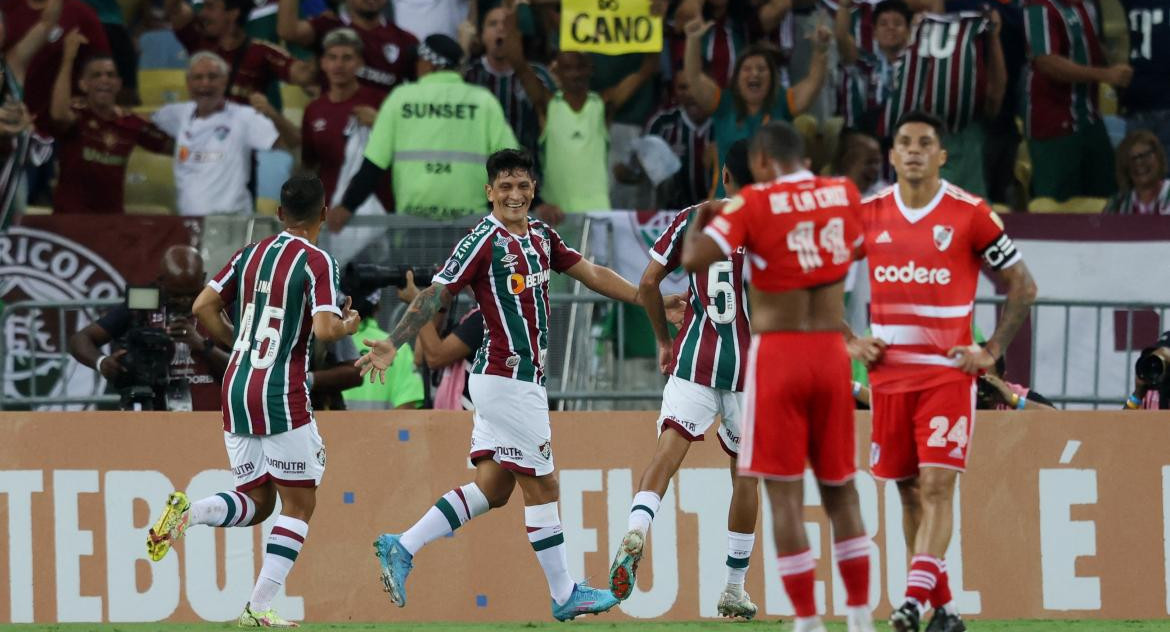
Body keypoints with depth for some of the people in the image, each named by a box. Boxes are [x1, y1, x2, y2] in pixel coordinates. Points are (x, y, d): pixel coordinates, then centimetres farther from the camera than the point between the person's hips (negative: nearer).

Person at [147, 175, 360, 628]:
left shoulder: (250, 255, 10)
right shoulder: (318, 263, -8)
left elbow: (204, 307, 8)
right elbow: (324, 330, -18)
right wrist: (348, 325, 3)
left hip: (237, 388, 6)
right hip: (283, 395, -6)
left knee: (256, 502, 16)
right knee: (299, 503, 4)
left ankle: (188, 512, -14)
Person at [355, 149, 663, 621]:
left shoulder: (541, 236, 11)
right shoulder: (485, 241, -13)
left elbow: (592, 275, 17)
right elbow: (437, 294, -14)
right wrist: (392, 344, -21)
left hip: (522, 381, 9)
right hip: (508, 380, -9)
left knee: (492, 487, 8)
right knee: (542, 486, -1)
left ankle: (401, 547, 10)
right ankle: (564, 595, 7)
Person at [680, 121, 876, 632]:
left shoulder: (753, 204, -8)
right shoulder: (844, 195, 6)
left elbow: (694, 259, -15)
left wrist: (701, 218, 5)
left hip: (777, 354, -4)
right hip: (832, 351, 4)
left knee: (785, 493, -2)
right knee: (840, 488, 14)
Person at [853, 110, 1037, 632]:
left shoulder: (971, 215, -4)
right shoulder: (868, 215, 4)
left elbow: (1022, 286, 4)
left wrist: (991, 352, -2)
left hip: (948, 371, -4)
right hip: (888, 371, 4)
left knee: (937, 485, -15)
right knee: (908, 490, 7)